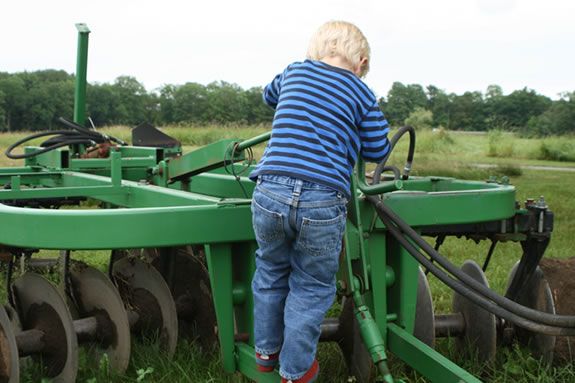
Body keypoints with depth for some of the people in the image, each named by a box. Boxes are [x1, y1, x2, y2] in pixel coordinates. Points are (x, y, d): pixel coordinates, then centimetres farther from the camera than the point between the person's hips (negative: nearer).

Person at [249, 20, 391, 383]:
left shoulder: (293, 71, 18)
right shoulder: (362, 94, 9)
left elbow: (270, 95, 40)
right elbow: (378, 150, 17)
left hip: (271, 192, 3)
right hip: (323, 203, -3)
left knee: (271, 273, 24)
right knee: (311, 287, 14)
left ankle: (266, 351, 39)